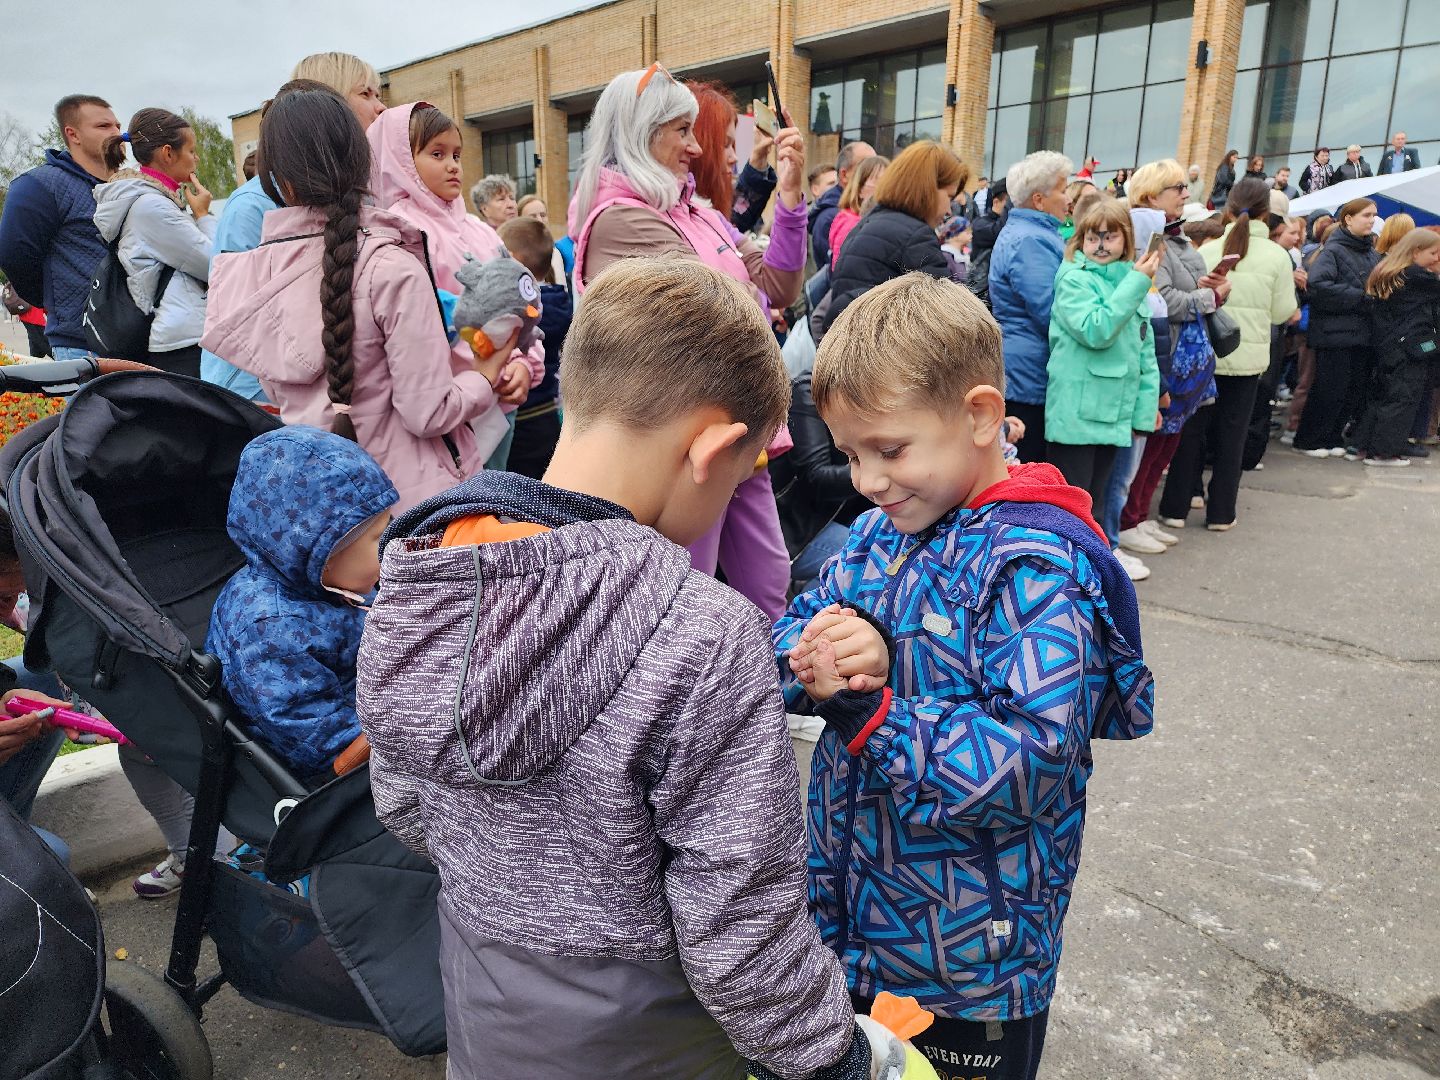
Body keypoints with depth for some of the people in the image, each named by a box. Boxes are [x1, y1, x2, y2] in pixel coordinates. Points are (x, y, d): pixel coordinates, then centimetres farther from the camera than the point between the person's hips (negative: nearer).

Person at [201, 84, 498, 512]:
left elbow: (278, 394, 11)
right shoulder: (392, 269, -17)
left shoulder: (247, 273, 0)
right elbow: (430, 413, -17)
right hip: (409, 496, -5)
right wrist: (488, 373, 0)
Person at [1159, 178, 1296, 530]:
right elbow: (1283, 312, -2)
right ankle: (1221, 512, 14)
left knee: (1192, 429, 9)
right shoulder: (1277, 256, -5)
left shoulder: (1208, 250, -5)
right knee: (1231, 435, 9)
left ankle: (1175, 507, 10)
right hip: (1249, 356, 0)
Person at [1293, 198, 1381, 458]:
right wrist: (1360, 297, -18)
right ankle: (1307, 440, 9)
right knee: (1331, 390, -4)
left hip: (1364, 334, 7)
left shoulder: (1372, 254, 14)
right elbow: (1318, 286, -22)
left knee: (1356, 390, 9)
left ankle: (1332, 438, 20)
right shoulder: (1333, 251, -8)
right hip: (1336, 332, -7)